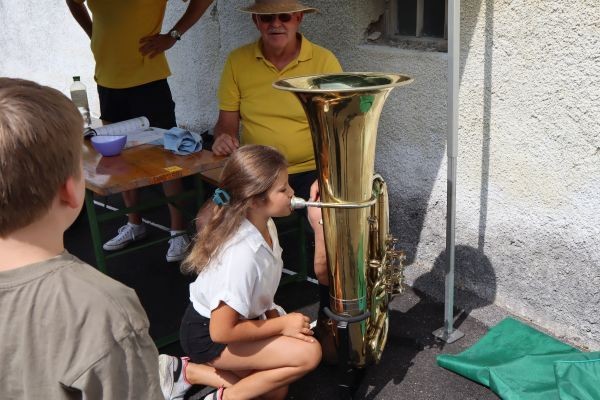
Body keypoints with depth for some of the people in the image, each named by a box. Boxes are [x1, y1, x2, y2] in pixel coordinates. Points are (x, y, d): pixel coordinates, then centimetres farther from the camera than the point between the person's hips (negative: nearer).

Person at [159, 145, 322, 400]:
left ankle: (188, 371, 13)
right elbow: (221, 332, -28)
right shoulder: (243, 254, -34)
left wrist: (276, 320, -8)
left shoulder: (265, 225, -8)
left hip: (228, 318, 8)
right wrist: (282, 324, -19)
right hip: (207, 337, -8)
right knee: (309, 353, -18)